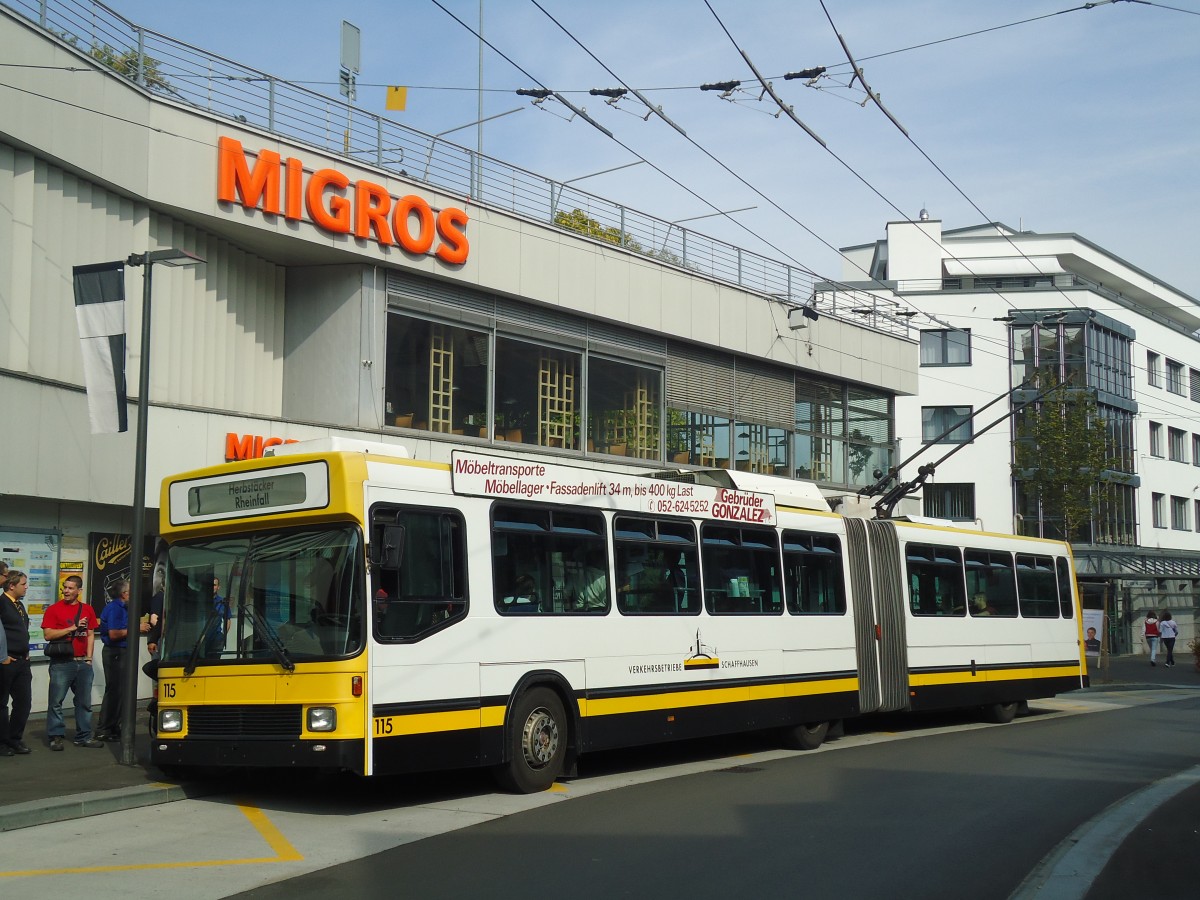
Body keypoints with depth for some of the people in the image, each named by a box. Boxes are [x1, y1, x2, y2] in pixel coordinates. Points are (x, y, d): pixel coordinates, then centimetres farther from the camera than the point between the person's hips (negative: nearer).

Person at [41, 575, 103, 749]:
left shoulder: (87, 610, 11)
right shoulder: (54, 610, -2)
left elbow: (91, 635, 13)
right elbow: (48, 634, -11)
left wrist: (88, 658, 4)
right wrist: (72, 628, -15)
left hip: (83, 662, 4)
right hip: (61, 663, -4)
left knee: (84, 701, 9)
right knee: (56, 701, -3)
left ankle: (84, 736, 17)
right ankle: (55, 737, 4)